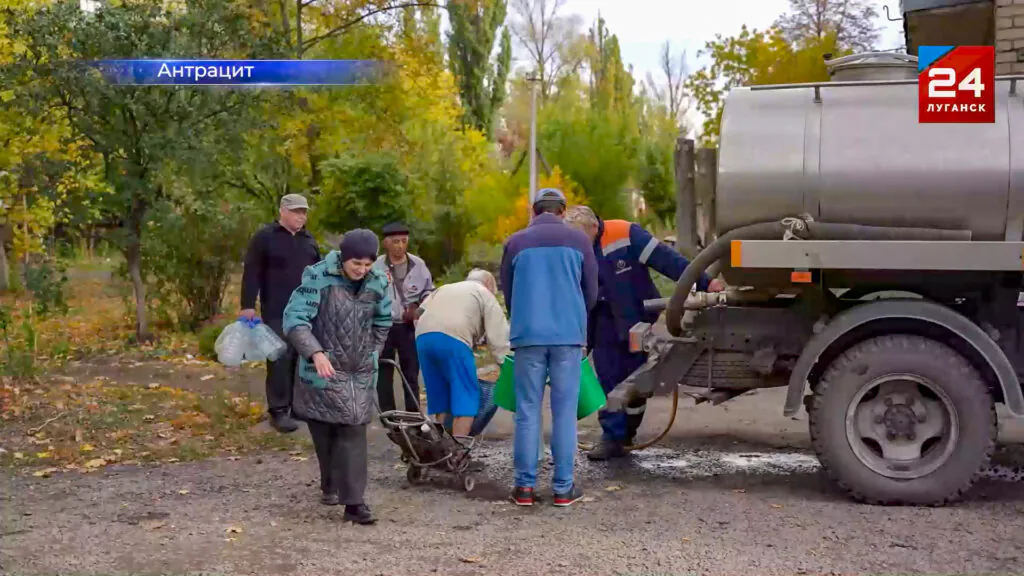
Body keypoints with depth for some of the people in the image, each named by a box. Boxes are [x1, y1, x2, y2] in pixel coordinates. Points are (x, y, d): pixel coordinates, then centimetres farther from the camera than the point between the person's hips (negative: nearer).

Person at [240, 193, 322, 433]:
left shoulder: (309, 240, 16)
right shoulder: (265, 238, -3)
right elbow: (251, 274, -7)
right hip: (278, 312, -6)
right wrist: (248, 305, -14)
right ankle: (279, 411, -3)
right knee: (281, 359, -7)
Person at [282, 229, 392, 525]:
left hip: (360, 373, 3)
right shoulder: (319, 278, -15)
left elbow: (383, 320, 18)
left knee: (353, 432, -4)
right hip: (324, 370, -3)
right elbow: (294, 318, -21)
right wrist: (315, 352, -33)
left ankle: (353, 501, -4)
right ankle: (330, 485, 29)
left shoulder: (377, 283, -1)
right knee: (324, 432, 7)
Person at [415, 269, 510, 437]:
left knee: (440, 398, 15)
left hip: (422, 337, 6)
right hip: (452, 338, -6)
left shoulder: (444, 289, 37)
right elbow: (497, 335, 9)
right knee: (466, 398, -1)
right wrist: (503, 361, 11)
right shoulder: (485, 294, 20)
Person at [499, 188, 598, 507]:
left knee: (527, 411, 5)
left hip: (527, 335, 1)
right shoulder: (578, 240, 5)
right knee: (564, 412, 3)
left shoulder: (515, 242, 8)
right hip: (569, 335, -1)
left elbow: (507, 293, 13)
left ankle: (525, 486, 6)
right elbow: (591, 292, 10)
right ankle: (563, 487, 5)